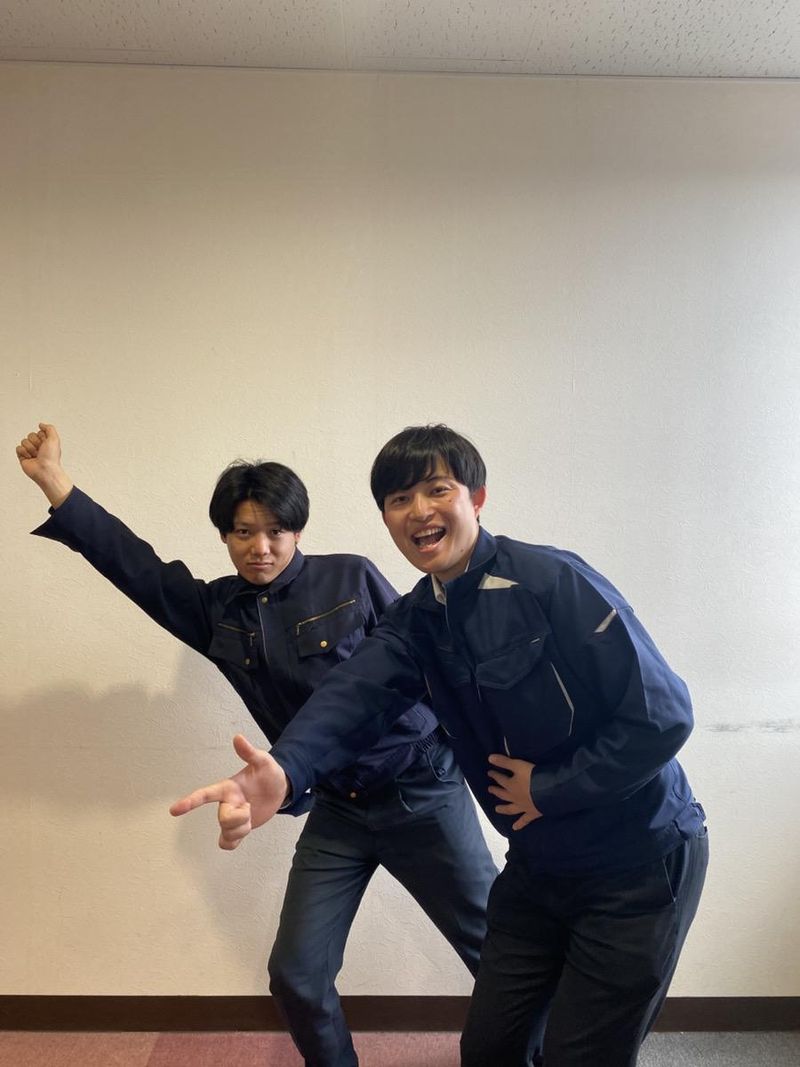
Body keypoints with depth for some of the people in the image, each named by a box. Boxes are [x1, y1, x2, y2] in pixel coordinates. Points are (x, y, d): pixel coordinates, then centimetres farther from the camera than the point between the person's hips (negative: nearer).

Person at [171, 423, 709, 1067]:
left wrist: (549, 790, -17)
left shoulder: (552, 582, -22)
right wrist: (285, 772, -41)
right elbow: (355, 694, -22)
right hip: (540, 865, 6)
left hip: (640, 863, -5)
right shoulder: (414, 621, -3)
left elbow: (662, 715, -22)